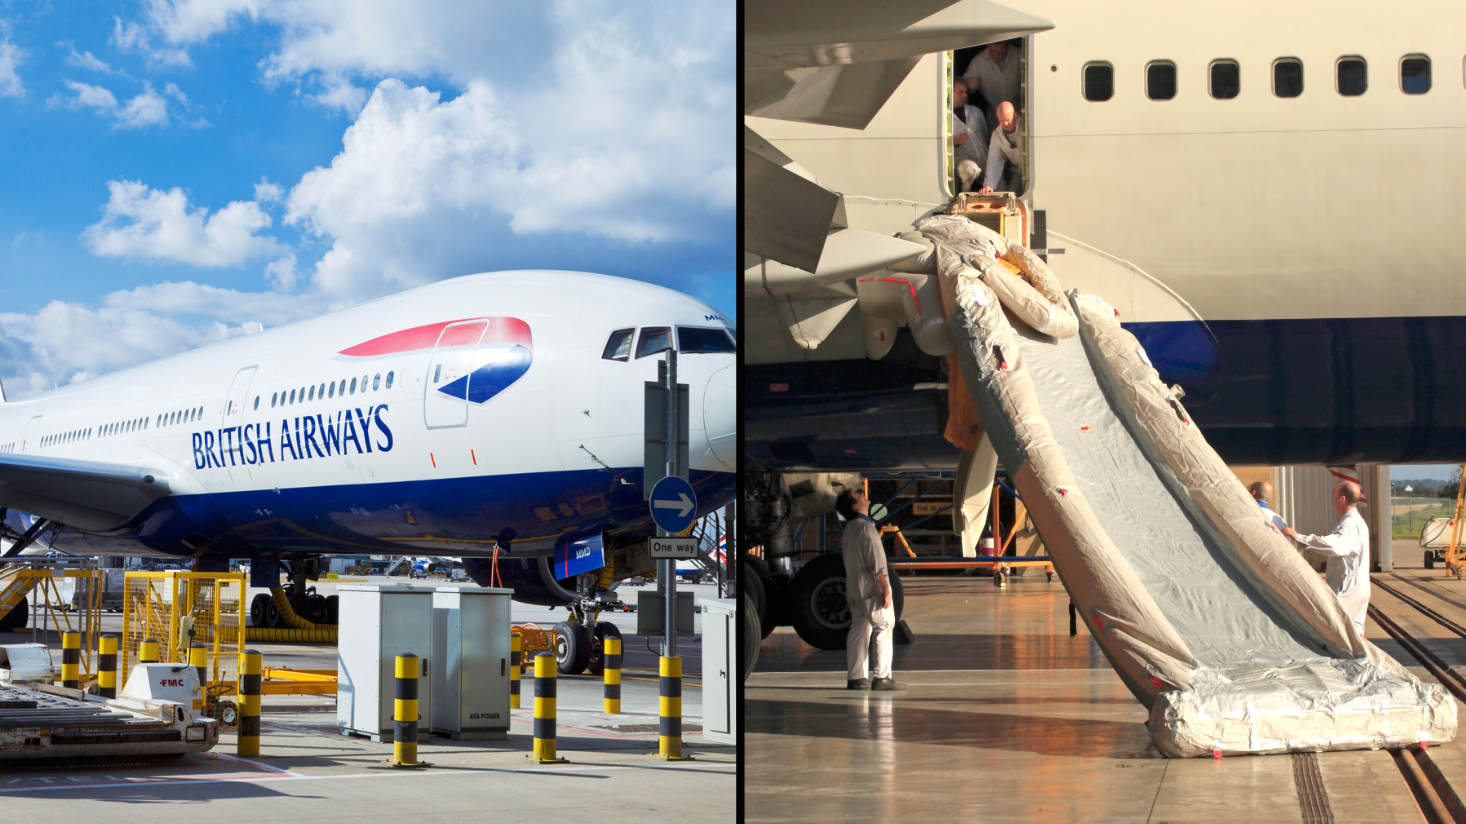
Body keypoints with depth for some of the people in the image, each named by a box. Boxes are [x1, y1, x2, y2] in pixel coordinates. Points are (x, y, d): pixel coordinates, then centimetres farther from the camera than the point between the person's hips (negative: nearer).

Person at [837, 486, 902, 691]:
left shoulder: (849, 528, 14)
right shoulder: (865, 527, -14)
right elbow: (876, 563, -18)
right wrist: (885, 589, -17)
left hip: (854, 587, 9)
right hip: (870, 587, -9)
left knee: (858, 631, 10)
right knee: (884, 628, -5)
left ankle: (855, 678, 10)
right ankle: (882, 677, -8)